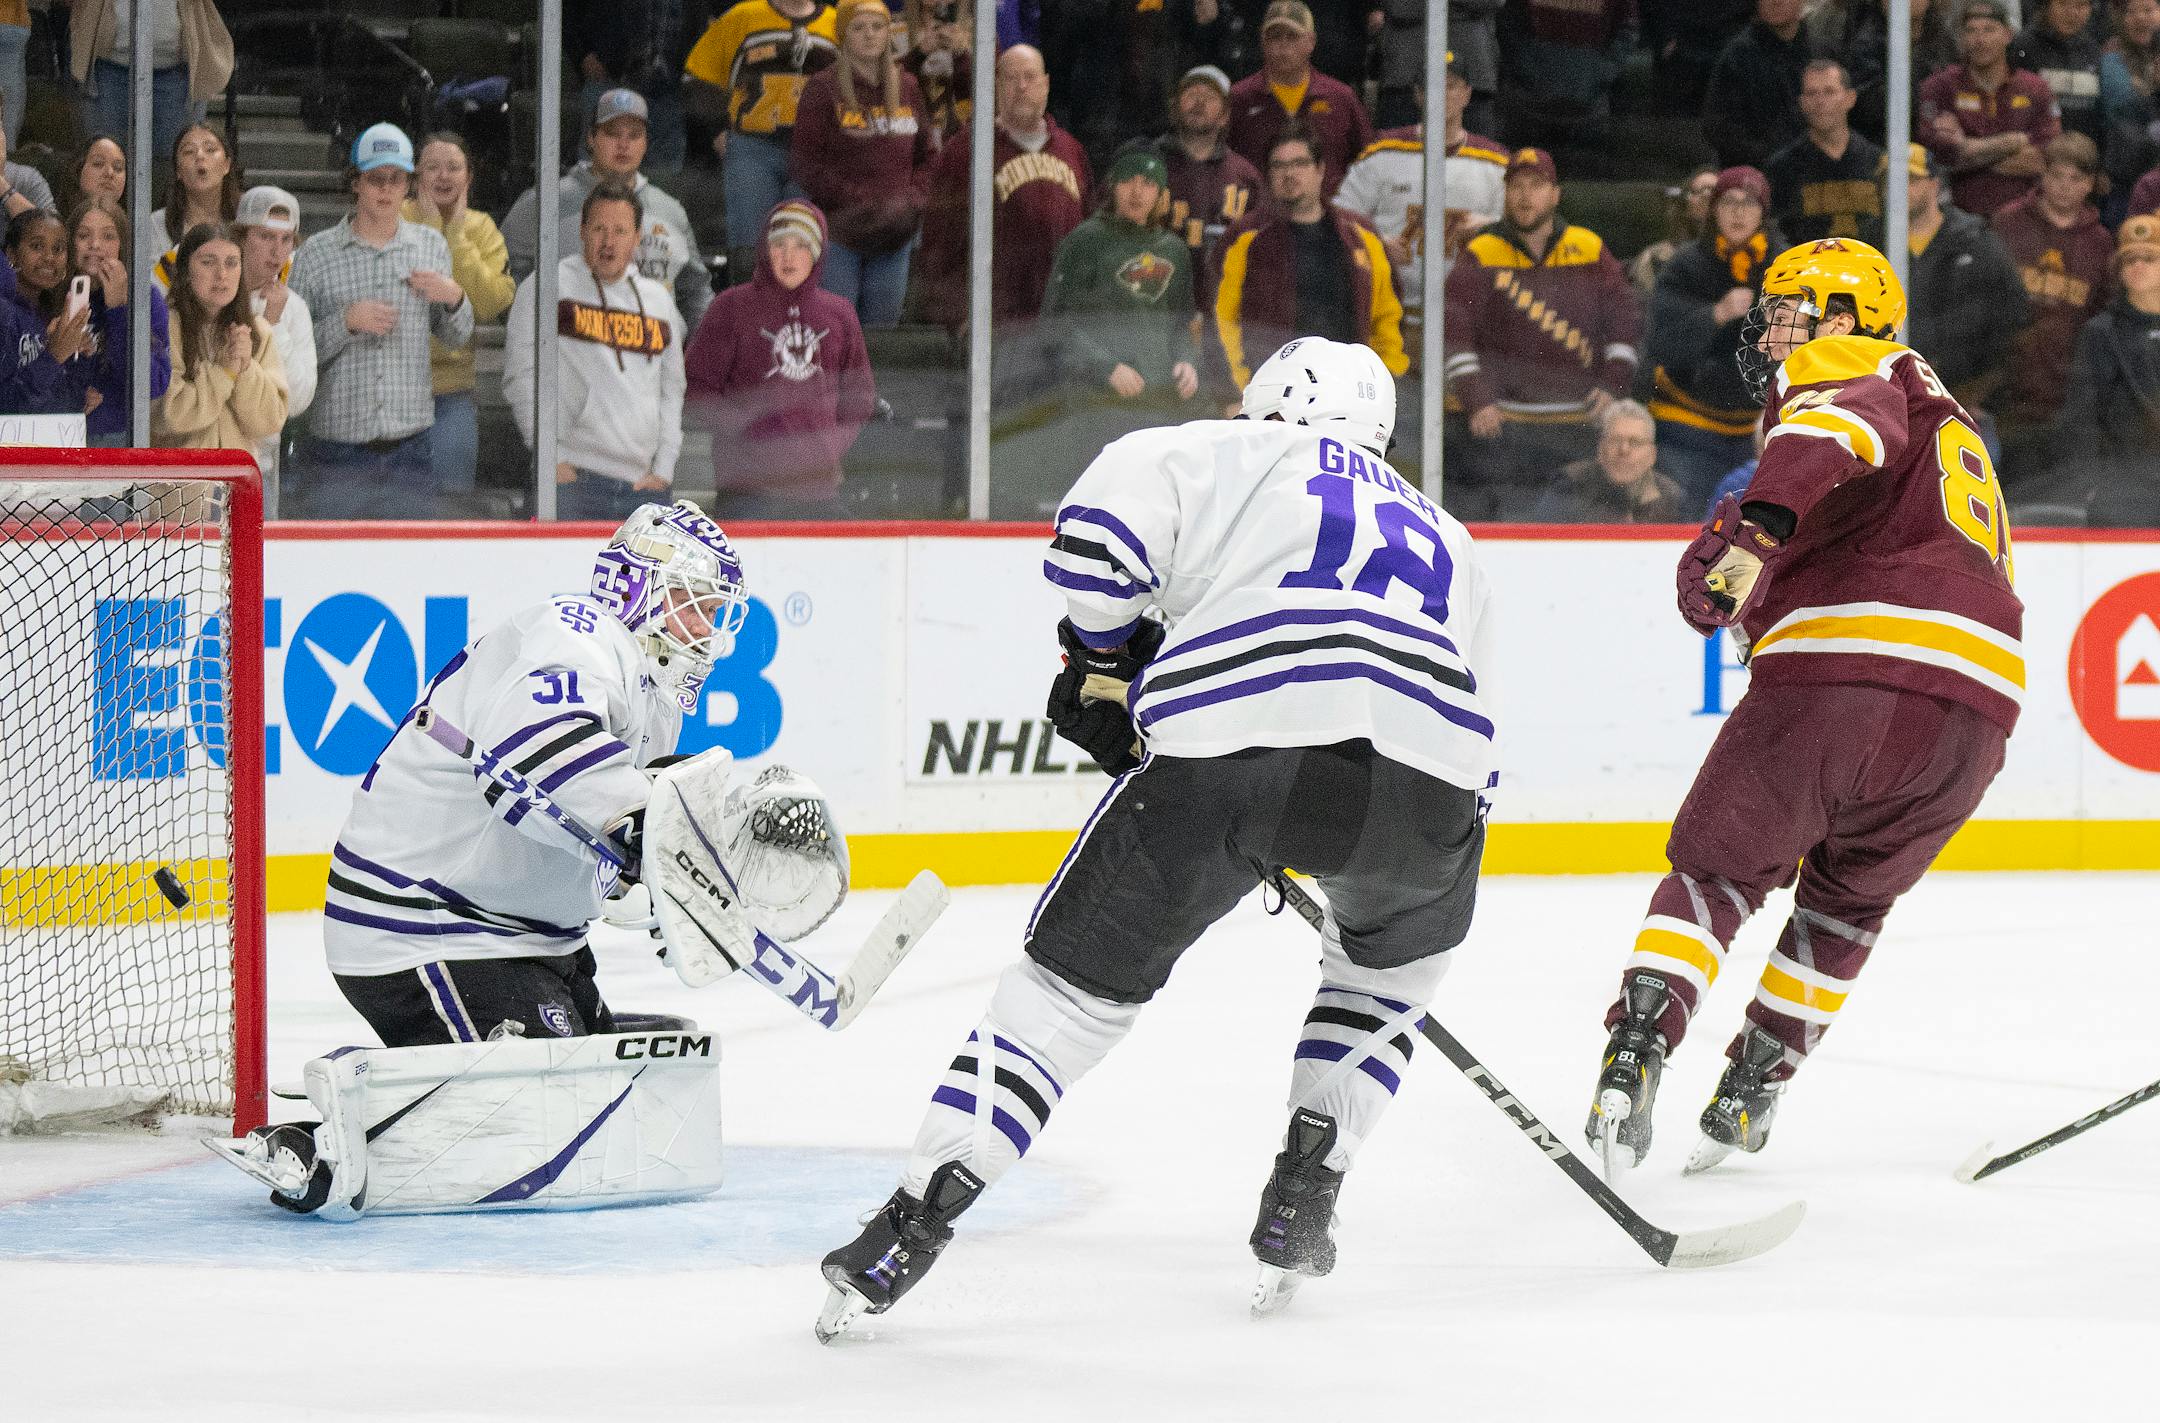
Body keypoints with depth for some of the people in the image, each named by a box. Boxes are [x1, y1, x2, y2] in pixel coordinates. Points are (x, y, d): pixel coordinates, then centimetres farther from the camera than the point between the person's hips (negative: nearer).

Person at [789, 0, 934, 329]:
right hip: (840, 228, -5)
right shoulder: (823, 89, -3)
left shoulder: (907, 87, 12)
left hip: (896, 232, 5)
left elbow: (926, 154, 18)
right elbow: (805, 163, -8)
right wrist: (856, 204, -15)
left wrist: (914, 198, -1)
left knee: (883, 323, 7)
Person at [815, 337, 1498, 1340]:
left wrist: (1107, 668, 17)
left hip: (1228, 740, -3)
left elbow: (1096, 530, 4)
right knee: (1400, 951, 35)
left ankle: (909, 1230, 3)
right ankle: (1300, 1208, 24)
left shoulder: (1227, 456, 24)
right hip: (1427, 765, 3)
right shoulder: (1442, 536, 37)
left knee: (1077, 977, 10)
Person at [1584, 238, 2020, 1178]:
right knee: (1849, 896, 26)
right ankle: (1753, 1089, 18)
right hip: (1978, 702, 7)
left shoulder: (1842, 365, 8)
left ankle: (1635, 1052, -12)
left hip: (1840, 674, -7)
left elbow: (1843, 430, -17)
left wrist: (1763, 521, -32)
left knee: (1716, 872, 6)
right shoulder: (1952, 427, 36)